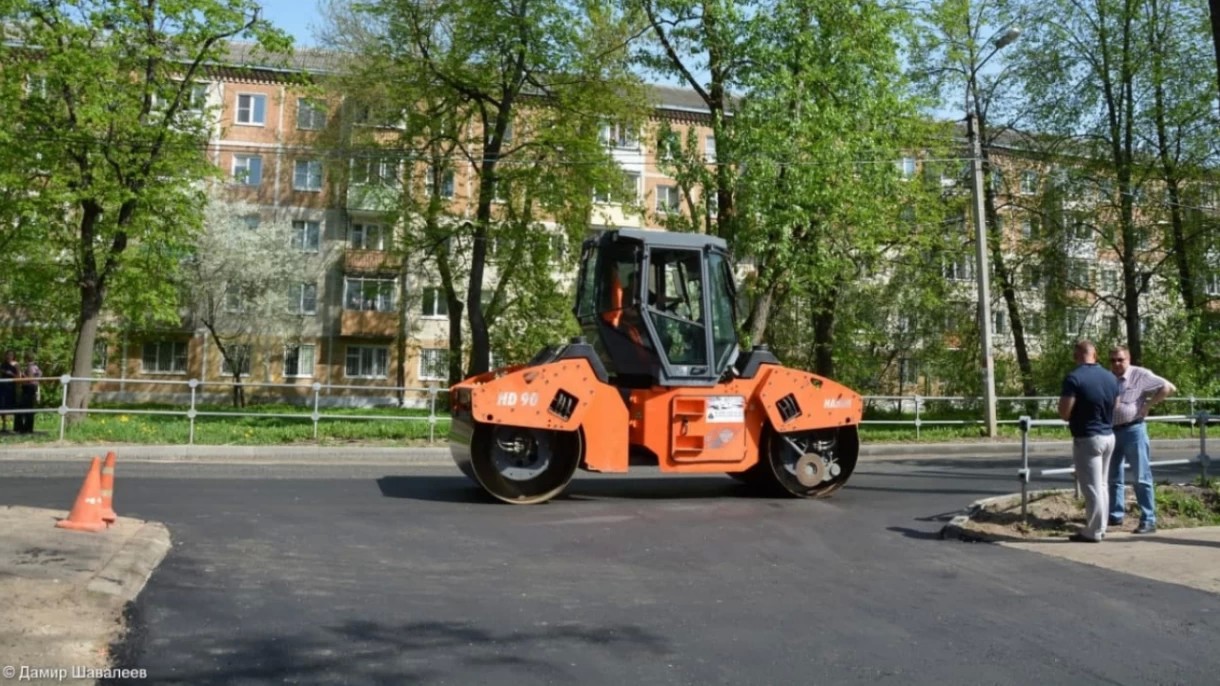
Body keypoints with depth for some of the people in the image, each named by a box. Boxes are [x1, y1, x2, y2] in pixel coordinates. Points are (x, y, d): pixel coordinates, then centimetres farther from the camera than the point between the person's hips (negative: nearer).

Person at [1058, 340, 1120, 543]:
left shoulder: (1073, 378, -18)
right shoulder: (1111, 377, 5)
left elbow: (1064, 413, -18)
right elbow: (1114, 407, 15)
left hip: (1087, 439, -7)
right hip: (1108, 436, 7)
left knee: (1092, 487, 0)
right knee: (1101, 486, 16)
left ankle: (1093, 532, 7)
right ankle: (1100, 527, 25)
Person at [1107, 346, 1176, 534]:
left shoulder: (1140, 375, -8)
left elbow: (1169, 388, -11)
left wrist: (1148, 404, -12)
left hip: (1133, 430, -6)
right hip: (1112, 431, 6)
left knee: (1142, 478, -2)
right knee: (1113, 477, 12)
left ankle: (1148, 521, 1)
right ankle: (1115, 515, 22)